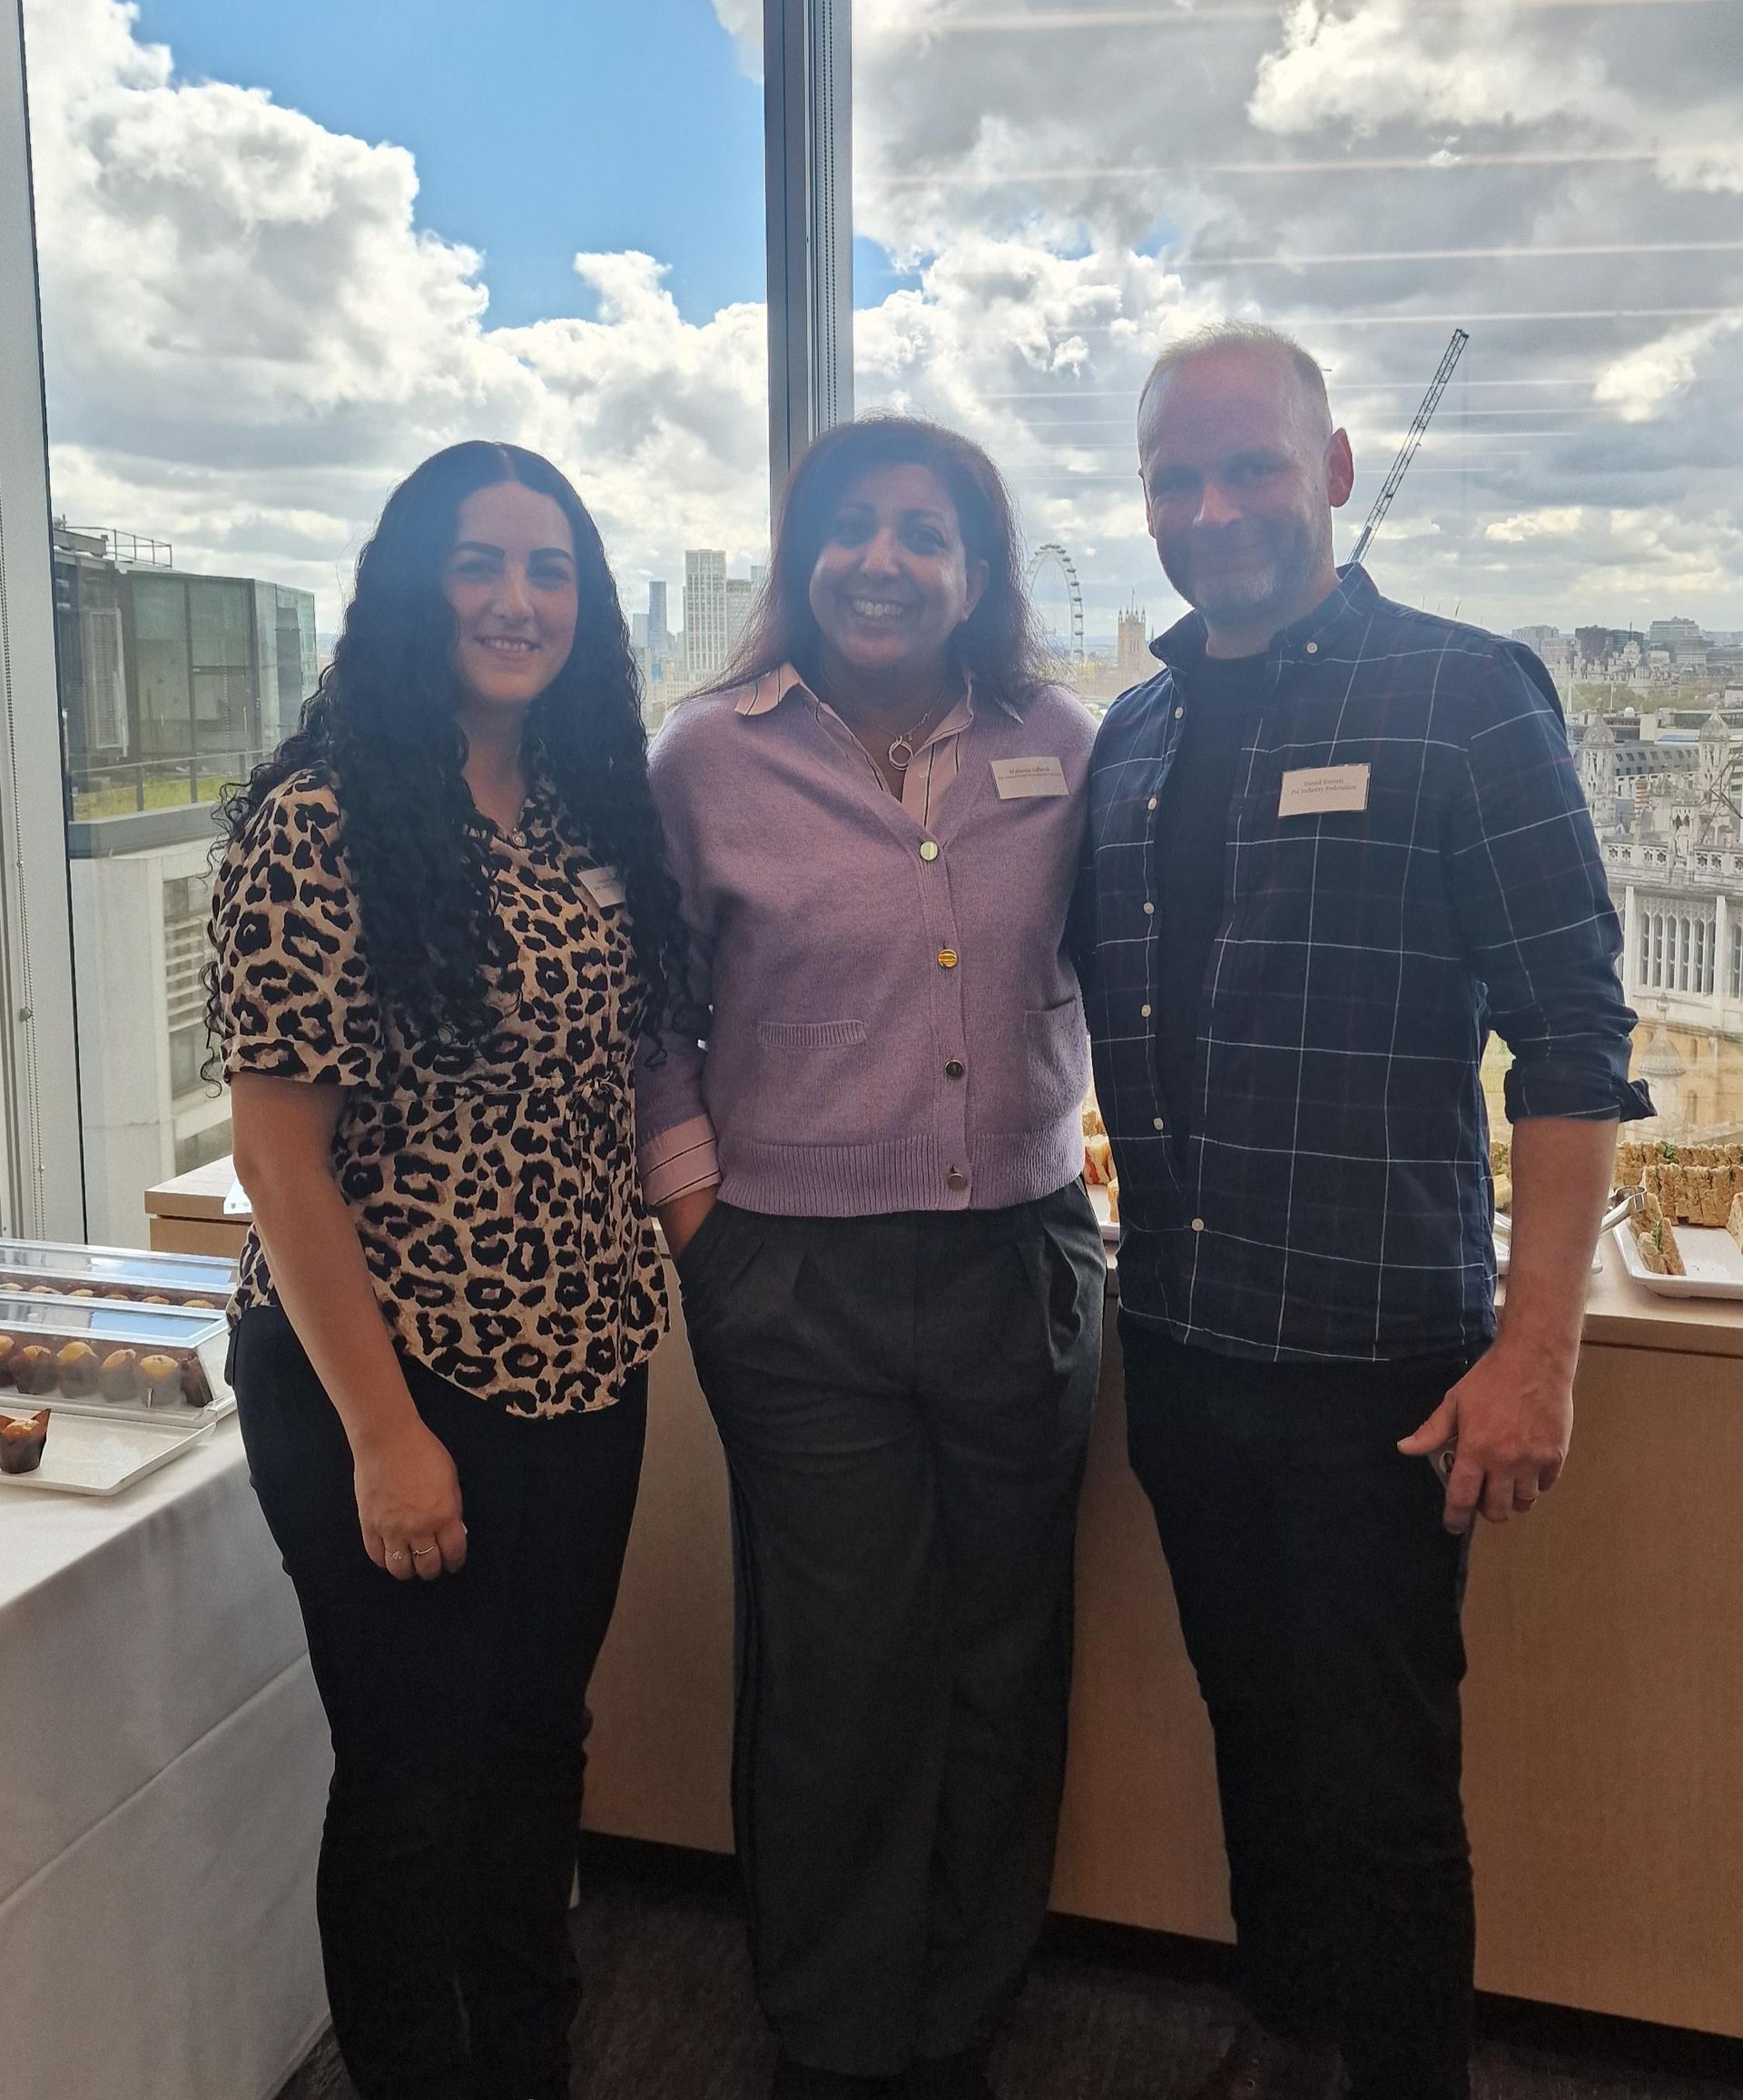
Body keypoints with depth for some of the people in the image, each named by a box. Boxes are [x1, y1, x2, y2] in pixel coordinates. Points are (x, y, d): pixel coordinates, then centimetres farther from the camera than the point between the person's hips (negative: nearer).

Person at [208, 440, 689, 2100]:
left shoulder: (595, 812, 6)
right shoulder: (318, 821, -14)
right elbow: (278, 1148, -15)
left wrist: (631, 1309, 5)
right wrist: (383, 1430, -16)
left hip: (581, 1375, 6)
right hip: (386, 1387, -6)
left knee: (537, 1745, 20)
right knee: (413, 1773, 11)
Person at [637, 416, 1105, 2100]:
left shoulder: (1057, 749, 3)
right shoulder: (710, 758, -3)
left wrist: (1070, 1124, 6)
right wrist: (690, 1193, -4)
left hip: (1023, 1263, 3)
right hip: (801, 1284, -2)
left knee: (1004, 1673, 14)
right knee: (841, 1683, 7)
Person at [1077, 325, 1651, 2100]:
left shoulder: (1460, 697, -8)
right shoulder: (1134, 736, 9)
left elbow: (1571, 1039, -12)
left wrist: (1535, 1353, -17)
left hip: (1375, 1361, -5)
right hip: (1179, 1344, 6)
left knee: (1377, 1783, 5)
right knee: (1252, 1732, 21)